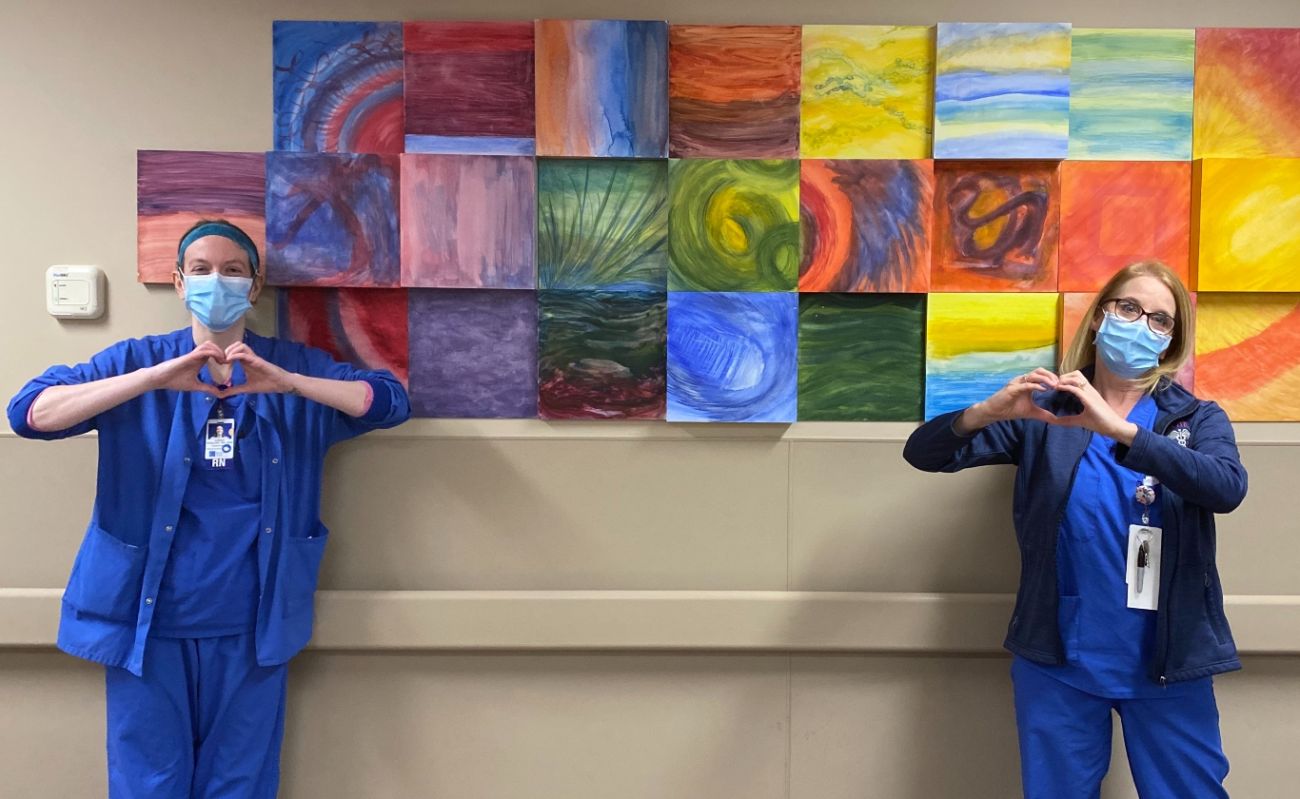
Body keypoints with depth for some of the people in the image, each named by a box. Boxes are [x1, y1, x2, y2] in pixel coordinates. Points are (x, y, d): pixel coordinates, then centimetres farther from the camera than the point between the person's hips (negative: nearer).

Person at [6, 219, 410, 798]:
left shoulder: (293, 366, 4)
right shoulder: (138, 360, 2)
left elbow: (392, 402, -8)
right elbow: (29, 412, -11)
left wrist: (288, 384, -22)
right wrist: (154, 379, -24)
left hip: (252, 624, 1)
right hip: (148, 619, 0)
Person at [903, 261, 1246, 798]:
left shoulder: (1198, 419, 2)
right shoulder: (1043, 414, 0)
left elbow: (1228, 487, -20)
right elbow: (923, 453, -8)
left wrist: (1117, 428, -31)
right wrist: (989, 411, -27)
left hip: (1170, 663, 1)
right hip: (1058, 661, 0)